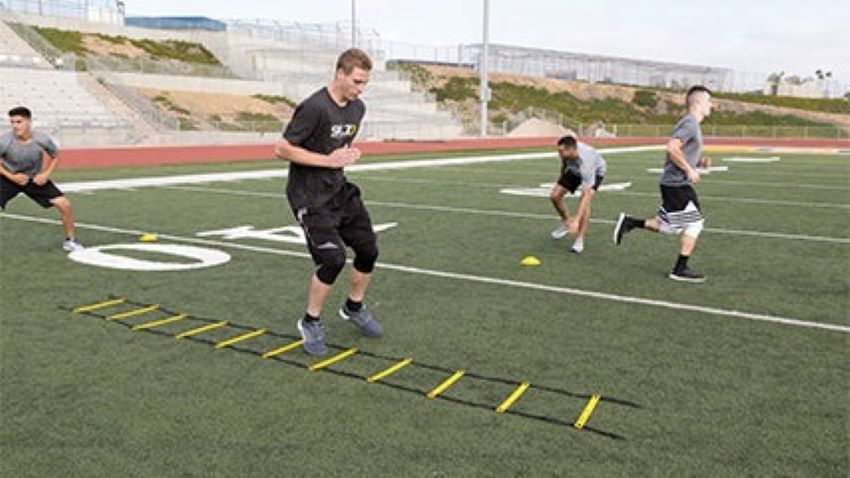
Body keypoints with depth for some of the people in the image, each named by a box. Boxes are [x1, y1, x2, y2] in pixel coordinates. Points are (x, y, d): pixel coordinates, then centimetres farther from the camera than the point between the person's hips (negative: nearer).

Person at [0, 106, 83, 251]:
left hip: (36, 179, 1)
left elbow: (55, 156, -3)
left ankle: (70, 240, 12)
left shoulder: (42, 139, -22)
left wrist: (46, 174, -16)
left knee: (64, 204, -9)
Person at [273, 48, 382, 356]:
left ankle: (354, 308, 33)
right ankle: (310, 323, 7)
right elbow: (281, 149, -19)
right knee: (333, 259, -16)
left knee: (368, 250, 8)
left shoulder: (358, 108, 6)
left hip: (339, 190, 8)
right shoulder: (315, 108, -20)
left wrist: (349, 155, 0)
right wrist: (329, 160, -21)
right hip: (309, 196, -8)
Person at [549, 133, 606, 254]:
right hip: (575, 170, 6)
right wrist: (561, 181, 14)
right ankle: (566, 223, 19)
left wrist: (576, 221, -53)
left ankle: (580, 241, -20)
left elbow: (586, 196, -47)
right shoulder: (566, 152, -30)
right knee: (554, 196, -8)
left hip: (595, 171, -6)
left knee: (585, 200, -29)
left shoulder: (585, 162, -46)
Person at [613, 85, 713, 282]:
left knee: (668, 226, 13)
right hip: (678, 184, -10)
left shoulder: (691, 124, 18)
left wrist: (698, 163, 11)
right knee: (694, 224, -2)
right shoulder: (690, 123, -13)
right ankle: (680, 269, 4)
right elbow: (672, 148, -26)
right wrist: (689, 170, -19)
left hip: (672, 183, 10)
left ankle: (628, 222, 13)